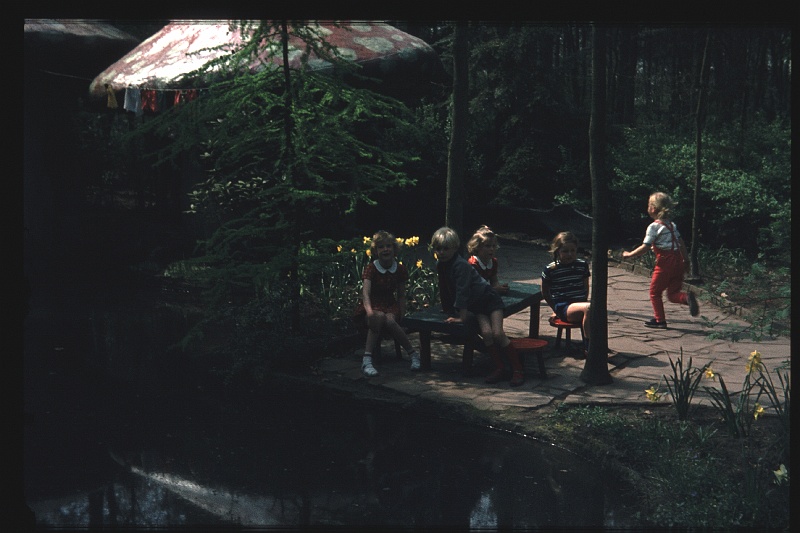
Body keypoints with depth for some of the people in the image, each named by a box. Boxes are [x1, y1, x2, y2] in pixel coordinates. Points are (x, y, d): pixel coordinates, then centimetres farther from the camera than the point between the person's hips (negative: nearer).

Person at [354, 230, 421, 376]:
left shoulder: (400, 270, 3)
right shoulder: (370, 268, -8)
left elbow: (401, 295, 10)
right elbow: (366, 293, -24)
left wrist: (402, 316, -4)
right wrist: (369, 311, -44)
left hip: (390, 305, 2)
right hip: (372, 305, -2)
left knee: (389, 320, -35)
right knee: (379, 317, -38)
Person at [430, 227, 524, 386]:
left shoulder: (461, 265, -27)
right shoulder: (440, 265, -2)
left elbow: (462, 290, -29)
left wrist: (462, 316, -29)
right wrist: (445, 307, 19)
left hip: (489, 298, -6)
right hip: (475, 305, 7)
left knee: (498, 333, -18)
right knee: (486, 333, -15)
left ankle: (517, 369, -12)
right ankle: (499, 368, -7)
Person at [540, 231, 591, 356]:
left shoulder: (582, 265, 9)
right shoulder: (550, 270, -2)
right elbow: (545, 293, 8)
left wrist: (583, 303, 8)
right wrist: (556, 308, 3)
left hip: (579, 303, 4)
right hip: (562, 307, -4)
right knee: (589, 307, -33)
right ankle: (587, 346, -23)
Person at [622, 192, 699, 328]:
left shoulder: (653, 226, -9)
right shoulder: (671, 224, 14)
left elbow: (645, 247, -15)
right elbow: (681, 242, 16)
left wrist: (629, 254, -4)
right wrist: (686, 259, 23)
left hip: (665, 262, -7)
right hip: (678, 260, 7)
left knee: (655, 291, 9)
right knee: (673, 294, 10)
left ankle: (660, 319, 11)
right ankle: (687, 298, -20)